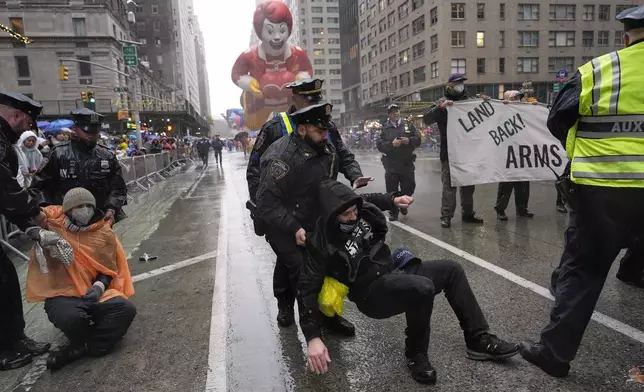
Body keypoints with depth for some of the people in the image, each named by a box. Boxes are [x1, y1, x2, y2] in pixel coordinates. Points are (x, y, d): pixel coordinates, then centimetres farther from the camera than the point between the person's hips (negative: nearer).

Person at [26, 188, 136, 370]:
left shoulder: (104, 233, 1)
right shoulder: (52, 222, -3)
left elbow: (109, 269, 6)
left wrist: (99, 286, -14)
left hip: (93, 293, 3)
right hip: (61, 295, -2)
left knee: (126, 308, -22)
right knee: (71, 317, -36)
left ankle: (81, 348, -8)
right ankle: (83, 342, -1)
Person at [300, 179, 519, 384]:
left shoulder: (360, 209, -4)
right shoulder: (322, 244, -23)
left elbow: (371, 200, 23)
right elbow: (308, 288, -22)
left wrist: (393, 200, 9)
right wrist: (313, 338, -27)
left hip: (393, 270, 8)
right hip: (372, 292, -8)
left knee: (451, 270, 1)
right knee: (423, 288, -32)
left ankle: (479, 340, 8)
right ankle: (416, 355, -8)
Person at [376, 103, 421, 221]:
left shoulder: (408, 125, 9)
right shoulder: (385, 128, 4)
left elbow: (418, 140, 6)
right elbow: (379, 145, -4)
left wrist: (409, 140, -14)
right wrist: (392, 144, -19)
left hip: (407, 163, 2)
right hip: (391, 164, -2)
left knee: (409, 187, 9)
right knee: (392, 190, 0)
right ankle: (393, 212, 13)